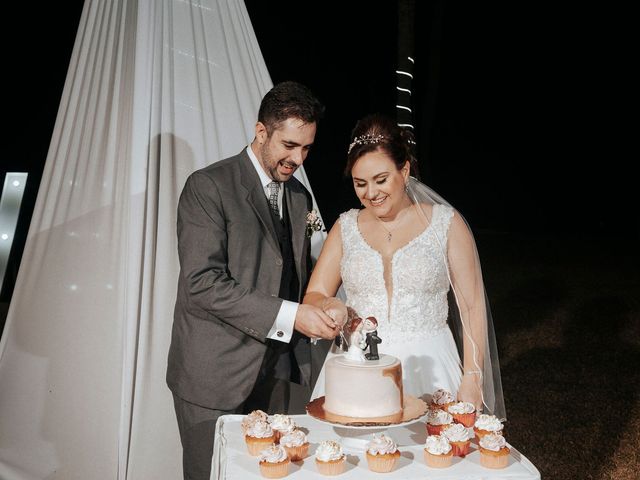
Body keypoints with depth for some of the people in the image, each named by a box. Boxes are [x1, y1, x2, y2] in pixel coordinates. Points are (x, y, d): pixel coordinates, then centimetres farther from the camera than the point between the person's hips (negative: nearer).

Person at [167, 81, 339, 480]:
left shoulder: (300, 196, 13)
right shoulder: (208, 186, -8)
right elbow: (202, 283, -18)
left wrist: (323, 313, 1)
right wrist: (289, 315, -22)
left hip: (283, 377, 6)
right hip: (217, 380, -5)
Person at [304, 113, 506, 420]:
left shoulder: (446, 223, 0)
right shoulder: (346, 227, 8)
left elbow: (473, 306, -1)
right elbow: (313, 296, 6)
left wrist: (472, 379, -8)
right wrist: (330, 307, -17)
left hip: (427, 369, -2)